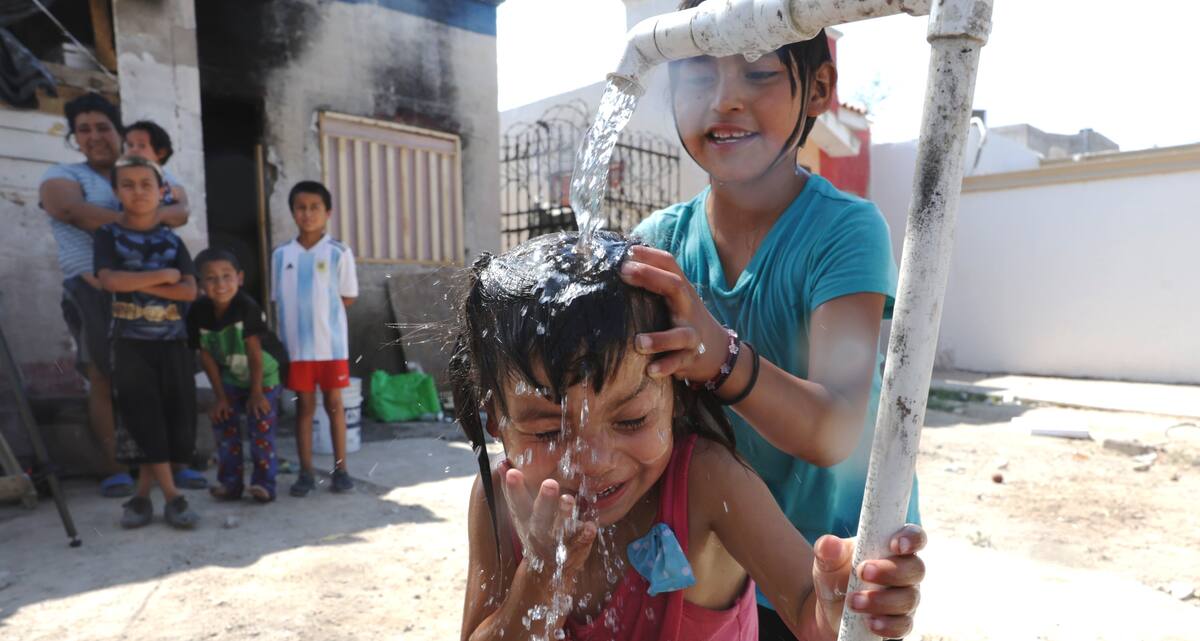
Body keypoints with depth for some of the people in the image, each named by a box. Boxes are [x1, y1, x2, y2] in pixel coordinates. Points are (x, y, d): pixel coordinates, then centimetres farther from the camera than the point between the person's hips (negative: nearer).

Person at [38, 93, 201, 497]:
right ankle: (113, 467, 6)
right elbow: (72, 211, -14)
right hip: (95, 291, -2)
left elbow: (180, 211, -1)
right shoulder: (63, 176, 9)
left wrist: (151, 214, -22)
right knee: (103, 379, -1)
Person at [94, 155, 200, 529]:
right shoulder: (109, 235, 2)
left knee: (176, 418, 2)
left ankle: (142, 493, 17)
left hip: (172, 341, 2)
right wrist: (163, 276, -10)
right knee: (143, 420, -5)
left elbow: (189, 291, -5)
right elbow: (110, 280, -15)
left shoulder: (172, 241, 7)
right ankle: (172, 495, 2)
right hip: (130, 342, -2)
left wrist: (137, 283, -12)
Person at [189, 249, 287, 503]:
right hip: (230, 379, 5)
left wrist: (256, 392, -18)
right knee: (224, 428, 6)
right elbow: (206, 356, -7)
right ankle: (230, 483, 19)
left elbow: (254, 351, -23)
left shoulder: (246, 307, -28)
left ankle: (264, 483, 4)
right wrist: (220, 396, -4)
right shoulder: (198, 312, -16)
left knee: (261, 429, -6)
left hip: (263, 377, -5)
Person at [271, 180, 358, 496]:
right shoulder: (281, 255, 6)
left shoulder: (339, 252, -3)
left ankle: (340, 469, 16)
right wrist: (303, 317, -1)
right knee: (304, 406, 9)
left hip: (331, 344, -2)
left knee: (334, 404, 7)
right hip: (296, 345, 2)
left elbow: (347, 298, -1)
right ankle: (306, 472, 17)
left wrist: (320, 314, -1)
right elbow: (279, 301, 10)